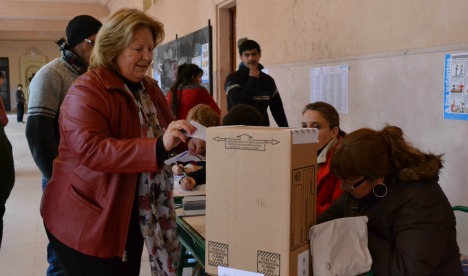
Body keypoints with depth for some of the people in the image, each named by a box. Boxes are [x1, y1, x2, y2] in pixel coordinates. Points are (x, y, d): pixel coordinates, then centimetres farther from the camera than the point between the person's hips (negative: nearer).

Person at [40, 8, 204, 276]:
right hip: (88, 220, -7)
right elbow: (90, 150, -31)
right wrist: (159, 146, -40)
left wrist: (186, 141, -9)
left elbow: (161, 134, 15)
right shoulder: (87, 92, -18)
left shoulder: (149, 88, 8)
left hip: (133, 217, 8)